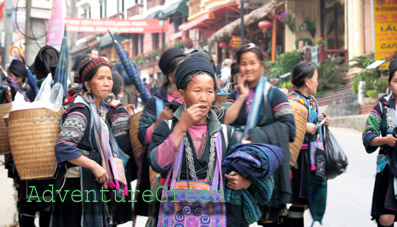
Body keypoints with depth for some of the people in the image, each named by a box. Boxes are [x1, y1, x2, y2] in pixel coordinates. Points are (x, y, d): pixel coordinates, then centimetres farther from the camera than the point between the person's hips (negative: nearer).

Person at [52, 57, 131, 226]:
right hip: (79, 185, -9)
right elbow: (63, 147, -25)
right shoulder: (81, 110, -14)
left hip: (96, 185, 9)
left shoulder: (100, 109, 14)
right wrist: (94, 166, -25)